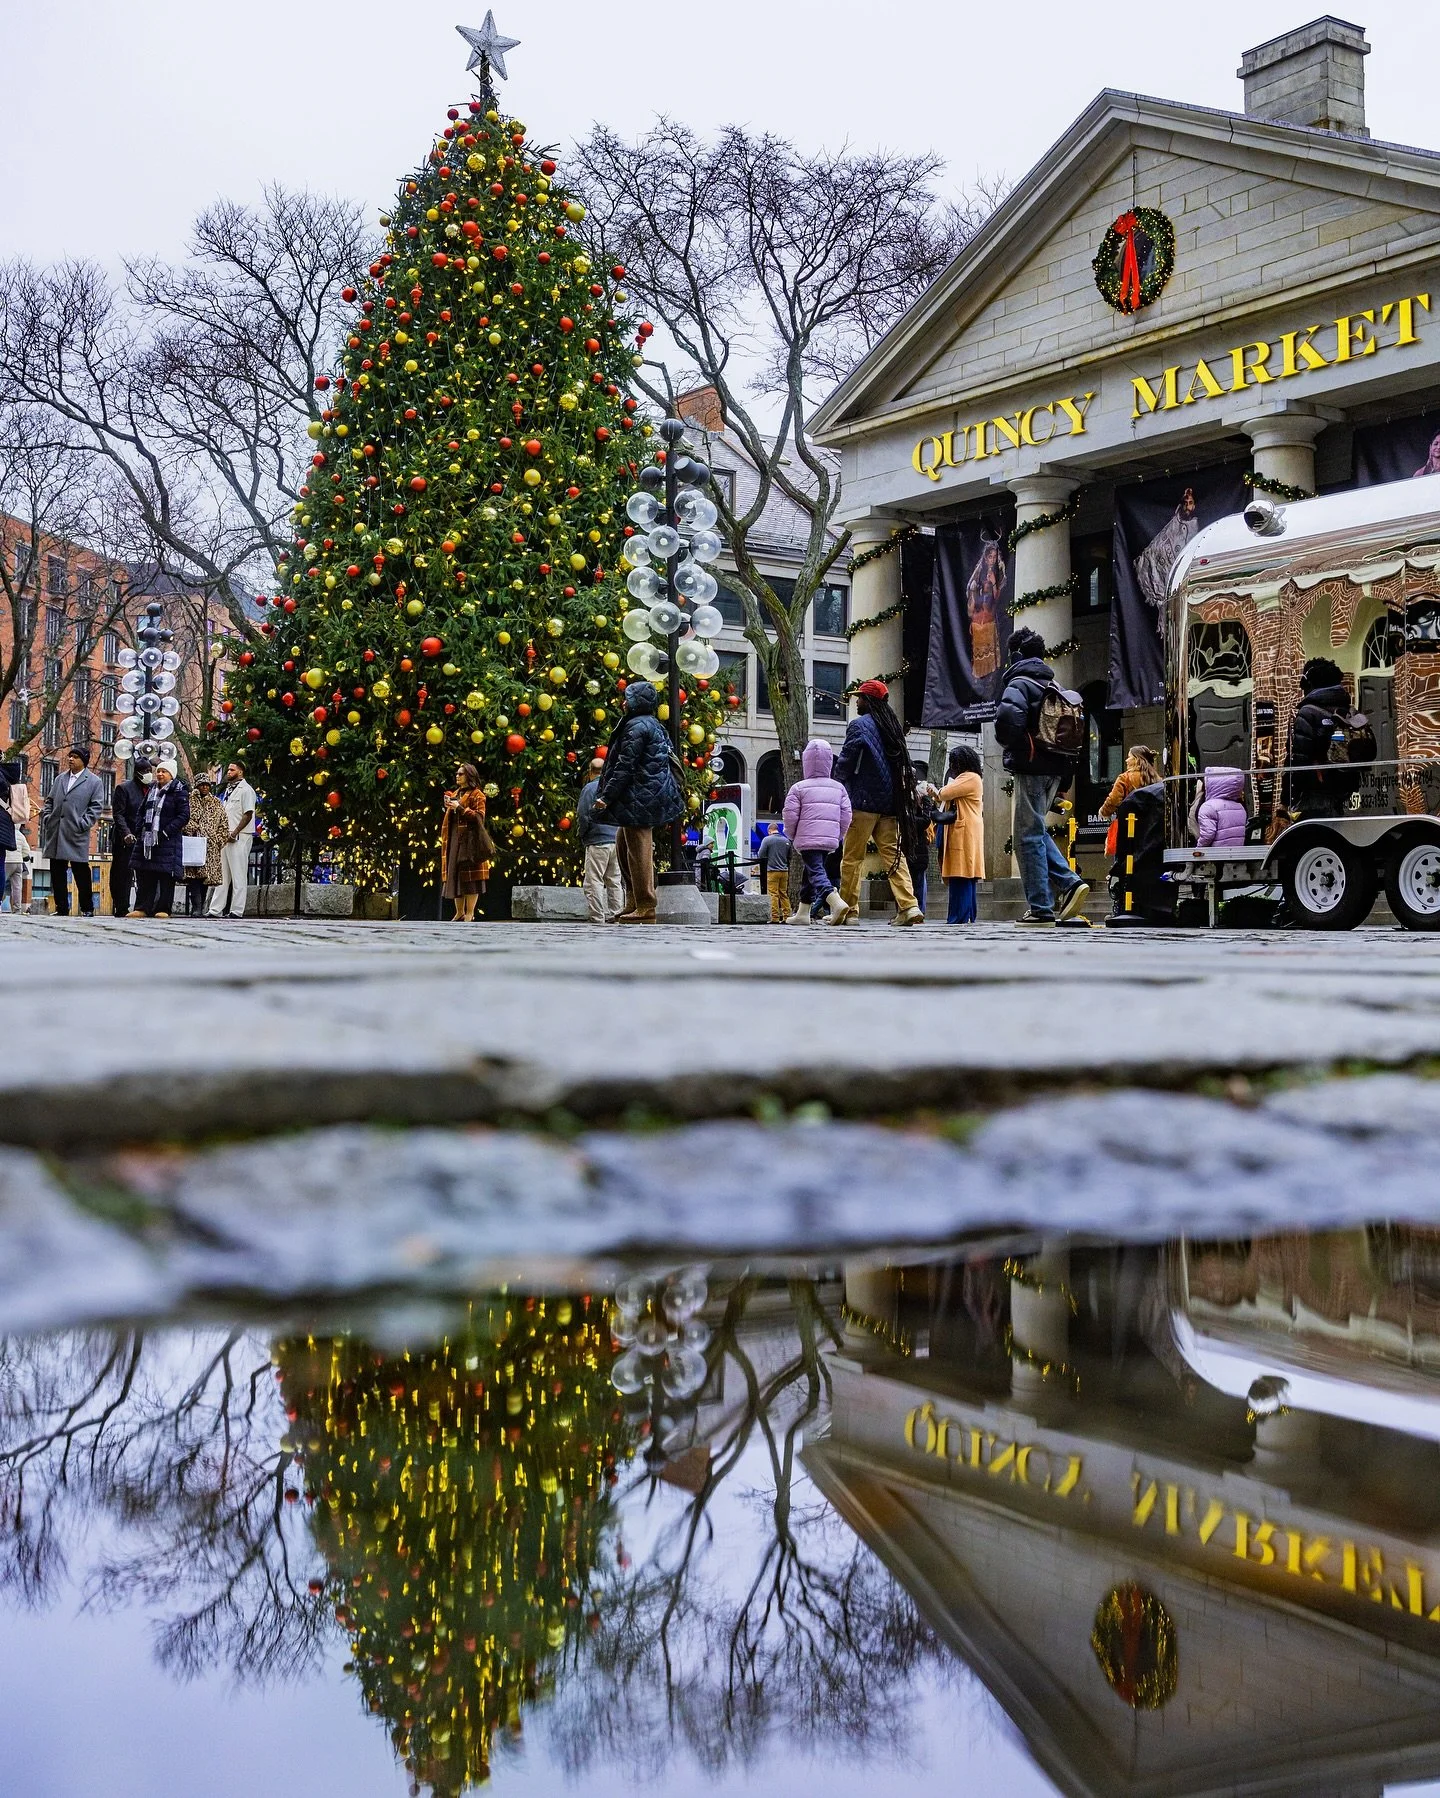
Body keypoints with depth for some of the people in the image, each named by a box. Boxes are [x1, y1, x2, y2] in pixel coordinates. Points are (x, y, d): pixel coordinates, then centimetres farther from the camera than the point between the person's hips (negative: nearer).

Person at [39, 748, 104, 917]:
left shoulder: (94, 781, 2)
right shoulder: (60, 779, 18)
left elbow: (96, 806, -3)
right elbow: (49, 801, 22)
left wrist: (83, 824, -11)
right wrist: (47, 817, 6)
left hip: (77, 835, -5)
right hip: (55, 832, 5)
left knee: (81, 873, -3)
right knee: (57, 873, 6)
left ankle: (87, 909, 4)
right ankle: (61, 909, 11)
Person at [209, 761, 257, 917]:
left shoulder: (245, 789, -6)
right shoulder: (229, 790, 20)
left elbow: (248, 815, -13)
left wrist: (234, 833, -18)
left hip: (240, 837, -9)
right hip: (227, 837, 9)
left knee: (238, 875, -6)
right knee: (222, 875, 8)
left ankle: (237, 910, -5)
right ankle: (216, 910, 10)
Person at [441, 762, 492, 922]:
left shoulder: (477, 794, -2)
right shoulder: (455, 794, 21)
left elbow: (479, 816, -12)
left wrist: (460, 808, -17)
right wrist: (449, 807, 7)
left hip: (470, 839, -8)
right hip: (455, 839, 8)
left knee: (469, 875, -9)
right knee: (455, 875, 5)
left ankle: (470, 913, -9)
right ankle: (459, 912, 9)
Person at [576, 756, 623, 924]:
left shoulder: (590, 788, -5)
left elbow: (583, 816, -9)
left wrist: (582, 835, 6)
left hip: (597, 841, -6)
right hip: (617, 840, 6)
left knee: (594, 881, -6)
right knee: (614, 881, 11)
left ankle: (597, 918, -12)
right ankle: (615, 915, 10)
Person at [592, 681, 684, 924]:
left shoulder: (637, 727, -12)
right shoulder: (654, 725, 18)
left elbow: (624, 767, -17)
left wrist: (606, 797, -15)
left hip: (641, 798, -10)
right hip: (652, 795, 10)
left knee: (638, 851, -8)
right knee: (622, 843, 18)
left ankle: (645, 908, -7)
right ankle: (635, 899, 20)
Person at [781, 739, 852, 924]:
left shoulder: (798, 788, -2)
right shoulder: (838, 788, 9)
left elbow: (790, 815, -4)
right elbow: (846, 816, 6)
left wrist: (791, 835, 12)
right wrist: (838, 836, 18)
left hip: (807, 839, -5)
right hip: (830, 840, 5)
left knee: (816, 872, -12)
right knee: (810, 872, 19)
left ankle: (835, 902, -38)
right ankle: (802, 913, 25)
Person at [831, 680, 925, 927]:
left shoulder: (858, 725, -7)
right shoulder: (892, 726, 15)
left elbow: (846, 761, -11)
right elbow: (905, 765, 17)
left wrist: (838, 786, 1)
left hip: (863, 802, -6)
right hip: (890, 802, 6)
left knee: (852, 857, 1)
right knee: (893, 853, 2)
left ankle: (849, 911, 3)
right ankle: (909, 907, -11)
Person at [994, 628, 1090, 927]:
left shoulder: (1019, 683, -7)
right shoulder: (1053, 685, 18)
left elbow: (1007, 716, -28)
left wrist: (1012, 746, -9)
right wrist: (1067, 773, 19)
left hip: (1031, 768, -8)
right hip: (1056, 767, 8)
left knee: (1028, 835, -3)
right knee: (1036, 830, 20)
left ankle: (1040, 908, -5)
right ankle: (1069, 882, 4)